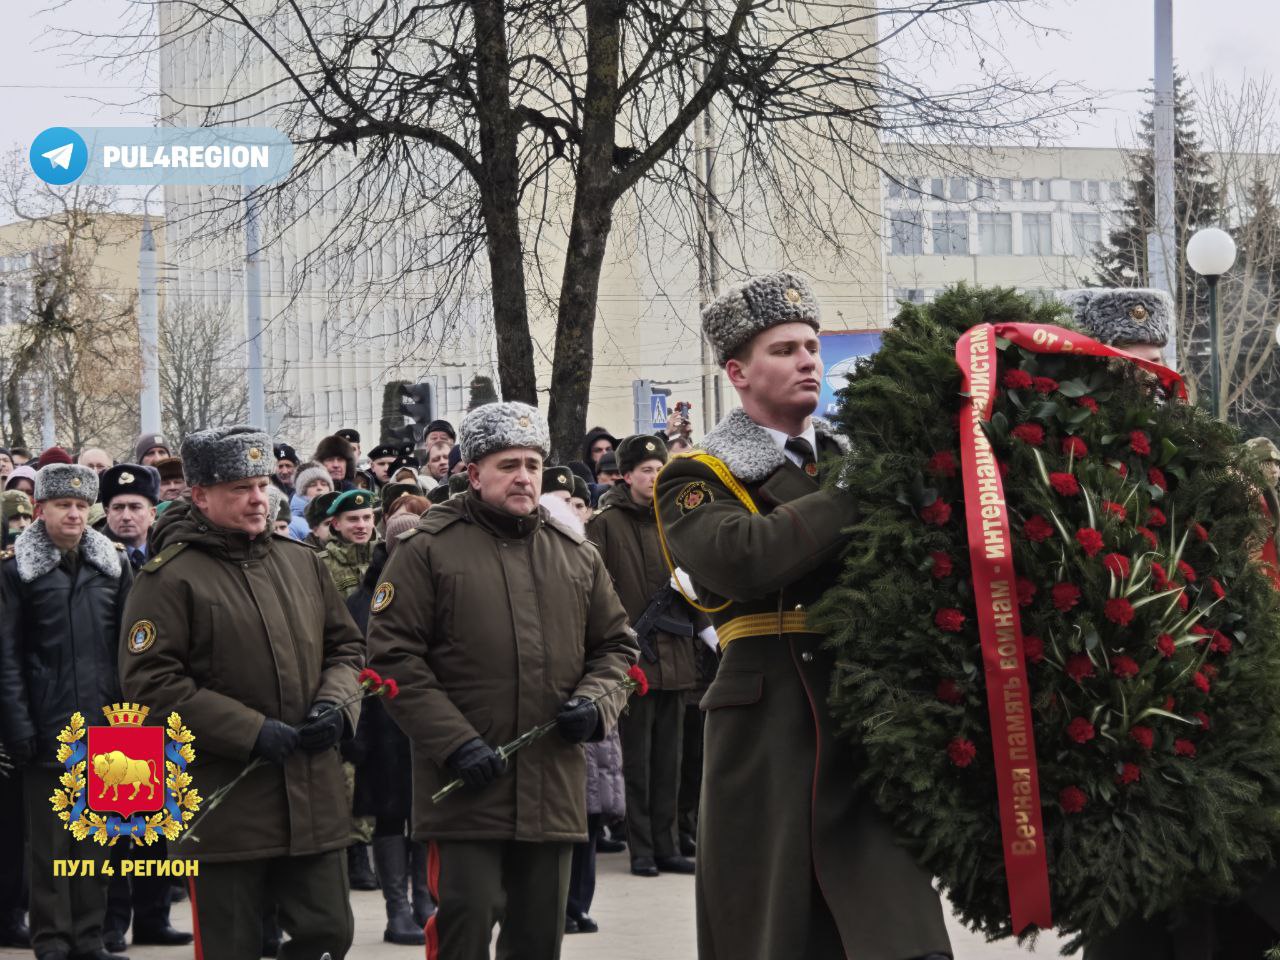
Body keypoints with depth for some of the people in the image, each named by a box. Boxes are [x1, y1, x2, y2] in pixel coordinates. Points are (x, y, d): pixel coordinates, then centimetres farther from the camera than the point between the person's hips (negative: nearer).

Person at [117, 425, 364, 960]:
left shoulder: (301, 562, 11)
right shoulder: (169, 578, -8)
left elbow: (345, 647, 20)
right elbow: (150, 684, -14)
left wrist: (335, 704, -3)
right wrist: (253, 733, -17)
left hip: (313, 797, 5)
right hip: (225, 807, -5)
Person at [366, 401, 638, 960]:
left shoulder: (577, 555, 13)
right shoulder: (427, 550, -2)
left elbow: (616, 645, 20)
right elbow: (393, 657, -7)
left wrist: (594, 703, -2)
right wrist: (456, 742, -15)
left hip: (553, 785, 5)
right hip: (464, 784, -5)